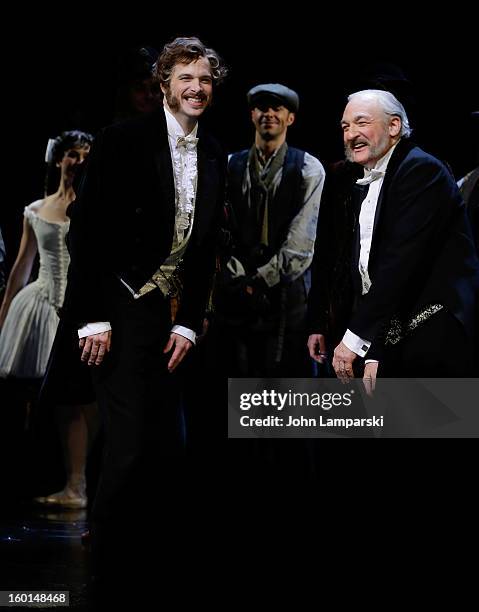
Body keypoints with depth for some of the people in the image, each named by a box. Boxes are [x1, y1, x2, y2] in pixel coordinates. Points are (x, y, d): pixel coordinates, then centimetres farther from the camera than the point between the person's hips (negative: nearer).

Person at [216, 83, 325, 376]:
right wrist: (239, 278, -7)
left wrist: (261, 279, -9)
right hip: (238, 291, 2)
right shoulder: (231, 166, 10)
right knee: (241, 373, 4)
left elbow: (301, 239, -6)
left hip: (286, 289, -2)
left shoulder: (308, 169, 1)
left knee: (286, 371, -4)